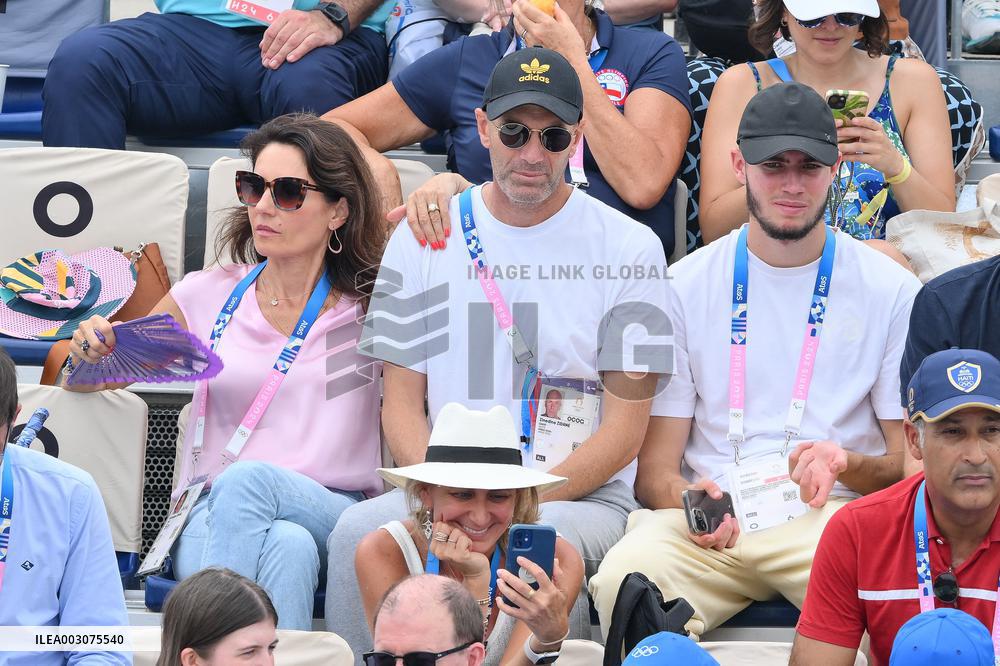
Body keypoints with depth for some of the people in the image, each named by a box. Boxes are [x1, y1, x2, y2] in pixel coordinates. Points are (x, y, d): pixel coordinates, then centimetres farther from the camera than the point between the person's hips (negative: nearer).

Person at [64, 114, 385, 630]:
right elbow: (86, 381, 23)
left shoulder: (370, 310, 11)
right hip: (211, 518, 1)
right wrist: (90, 349, -1)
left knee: (247, 479, -36)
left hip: (336, 519, -1)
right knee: (286, 546, -38)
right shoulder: (208, 297, 15)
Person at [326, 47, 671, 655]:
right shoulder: (423, 238, 11)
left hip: (581, 496, -2)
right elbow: (402, 402, 11)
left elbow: (626, 427, 0)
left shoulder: (628, 248, 4)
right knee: (359, 532, -30)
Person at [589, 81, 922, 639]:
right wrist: (688, 502, -15)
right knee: (624, 579, -34)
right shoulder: (686, 286, 11)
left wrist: (846, 463, -13)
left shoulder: (892, 290, 9)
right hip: (711, 517, 0)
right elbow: (654, 467, 10)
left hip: (835, 514, 0)